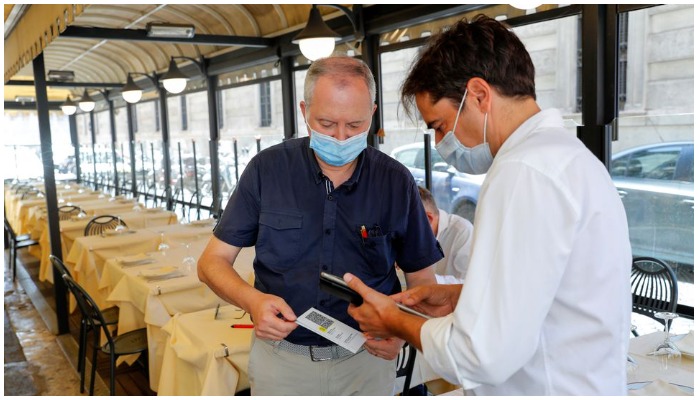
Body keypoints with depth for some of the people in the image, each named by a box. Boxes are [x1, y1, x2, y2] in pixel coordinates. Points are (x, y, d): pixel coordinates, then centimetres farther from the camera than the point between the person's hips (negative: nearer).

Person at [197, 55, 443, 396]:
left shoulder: (396, 181, -9)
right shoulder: (267, 169, -9)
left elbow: (422, 280, -1)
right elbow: (212, 262, -5)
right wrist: (252, 300, -25)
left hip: (367, 357, 1)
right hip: (281, 353, 0)